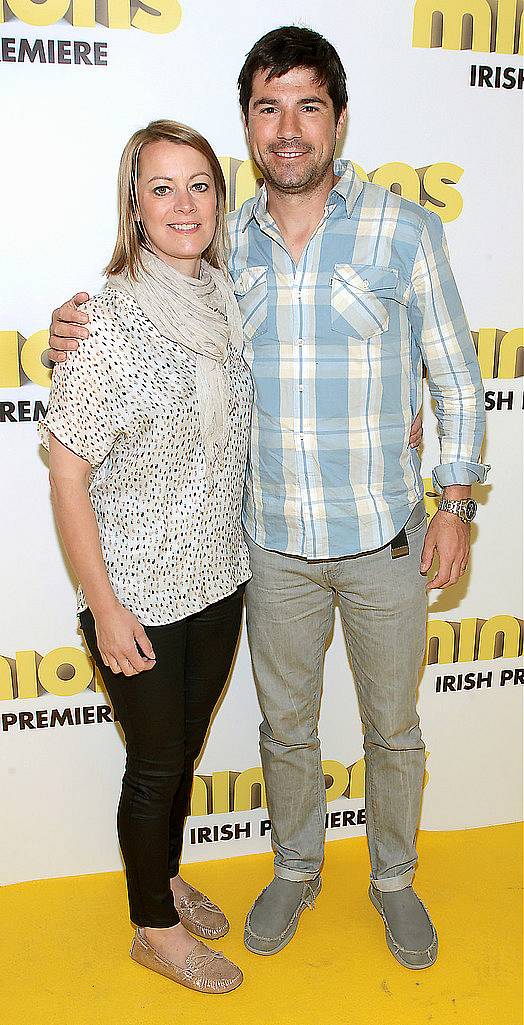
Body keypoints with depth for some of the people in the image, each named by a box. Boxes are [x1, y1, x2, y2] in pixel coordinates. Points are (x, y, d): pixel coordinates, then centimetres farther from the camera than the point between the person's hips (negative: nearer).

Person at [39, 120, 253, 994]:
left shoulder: (225, 299, 1)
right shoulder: (109, 322, -20)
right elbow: (67, 471, -17)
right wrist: (105, 606, -17)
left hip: (219, 579, 6)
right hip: (140, 594, -6)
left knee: (186, 747, 22)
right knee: (156, 763, 11)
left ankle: (168, 879, 48)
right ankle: (155, 929, 36)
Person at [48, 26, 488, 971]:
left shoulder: (403, 230, -7)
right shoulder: (227, 241, 1)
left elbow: (456, 379, -1)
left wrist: (457, 507, -4)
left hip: (385, 539, -1)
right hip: (274, 543, 2)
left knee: (393, 728, 16)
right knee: (286, 727, 18)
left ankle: (394, 877, 41)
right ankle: (295, 869, 44)